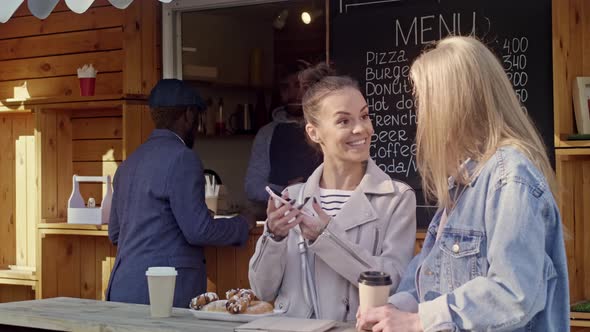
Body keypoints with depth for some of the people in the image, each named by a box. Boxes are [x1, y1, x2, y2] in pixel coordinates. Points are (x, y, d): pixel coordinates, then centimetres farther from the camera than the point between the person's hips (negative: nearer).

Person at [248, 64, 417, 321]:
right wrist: (274, 237, -11)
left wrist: (327, 237, -18)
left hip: (358, 326, -3)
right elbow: (264, 291, 5)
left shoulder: (397, 198, -3)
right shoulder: (293, 199, 7)